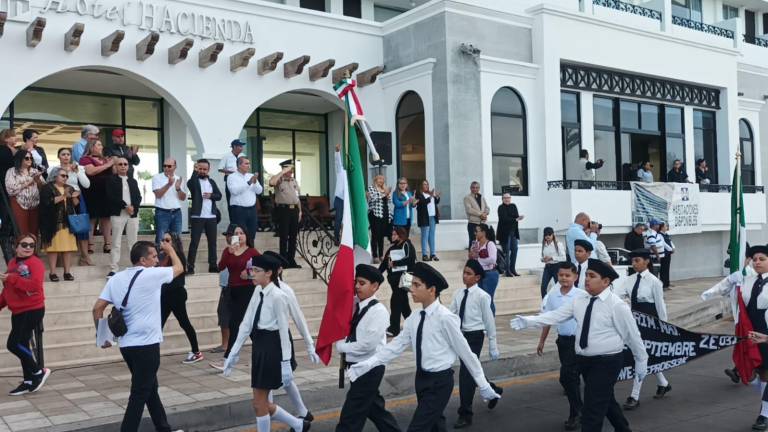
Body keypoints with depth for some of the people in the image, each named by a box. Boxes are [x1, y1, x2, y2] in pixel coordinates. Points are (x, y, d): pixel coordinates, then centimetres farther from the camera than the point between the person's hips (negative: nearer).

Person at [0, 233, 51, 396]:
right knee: (21, 345, 12)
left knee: (14, 344, -14)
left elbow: (35, 285, -28)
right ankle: (29, 381, 22)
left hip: (32, 310, -8)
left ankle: (39, 372, 2)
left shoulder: (35, 263, -12)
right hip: (17, 312, 8)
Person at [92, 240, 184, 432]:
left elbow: (97, 308, 4)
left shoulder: (116, 279, 6)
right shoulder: (151, 274, -10)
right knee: (139, 395, -2)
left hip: (126, 344, 8)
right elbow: (179, 268, 5)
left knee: (149, 389, 19)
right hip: (146, 344, -8)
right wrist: (169, 249, 22)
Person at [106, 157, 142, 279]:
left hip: (133, 214, 4)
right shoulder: (111, 180, 5)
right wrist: (125, 206, -14)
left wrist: (133, 207, -8)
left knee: (133, 242, 4)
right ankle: (113, 269, -2)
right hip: (118, 214, -4)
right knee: (116, 243, -5)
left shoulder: (133, 181, 19)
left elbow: (138, 197, 11)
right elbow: (111, 196, -8)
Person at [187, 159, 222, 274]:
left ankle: (213, 265, 15)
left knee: (212, 242, 8)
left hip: (211, 217, 5)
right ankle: (190, 266, -4)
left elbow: (219, 195, 8)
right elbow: (190, 184, -24)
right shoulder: (194, 181, 0)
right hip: (197, 216, -4)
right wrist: (195, 171, -25)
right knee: (194, 242, -5)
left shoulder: (212, 182, 15)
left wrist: (211, 195, -10)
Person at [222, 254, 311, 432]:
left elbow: (284, 331, -16)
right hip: (258, 347, 8)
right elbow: (246, 323, 8)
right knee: (263, 403, 14)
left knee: (259, 404, 1)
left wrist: (286, 362, -17)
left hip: (271, 348, -8)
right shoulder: (258, 292, 6)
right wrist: (234, 353, 7)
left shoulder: (277, 296, -17)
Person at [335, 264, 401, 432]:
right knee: (373, 407, 22)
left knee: (351, 414, -2)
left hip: (369, 368, -8)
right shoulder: (357, 306, 4)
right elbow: (352, 335, 13)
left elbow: (368, 344, -24)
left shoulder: (378, 311, -19)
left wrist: (341, 346, -14)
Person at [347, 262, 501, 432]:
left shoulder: (445, 318, -19)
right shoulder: (414, 319, 2)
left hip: (440, 381, -7)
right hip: (422, 378, 7)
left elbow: (465, 352, -14)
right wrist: (367, 364, -7)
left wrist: (483, 385, -7)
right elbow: (396, 346, 3)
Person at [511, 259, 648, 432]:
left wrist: (641, 361, 2)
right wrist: (528, 321, -13)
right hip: (584, 359, 7)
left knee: (593, 408, -7)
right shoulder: (579, 298, 1)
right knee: (606, 401, 25)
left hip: (607, 362, -7)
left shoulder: (616, 305, -15)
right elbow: (557, 315, -2)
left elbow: (632, 335, -6)